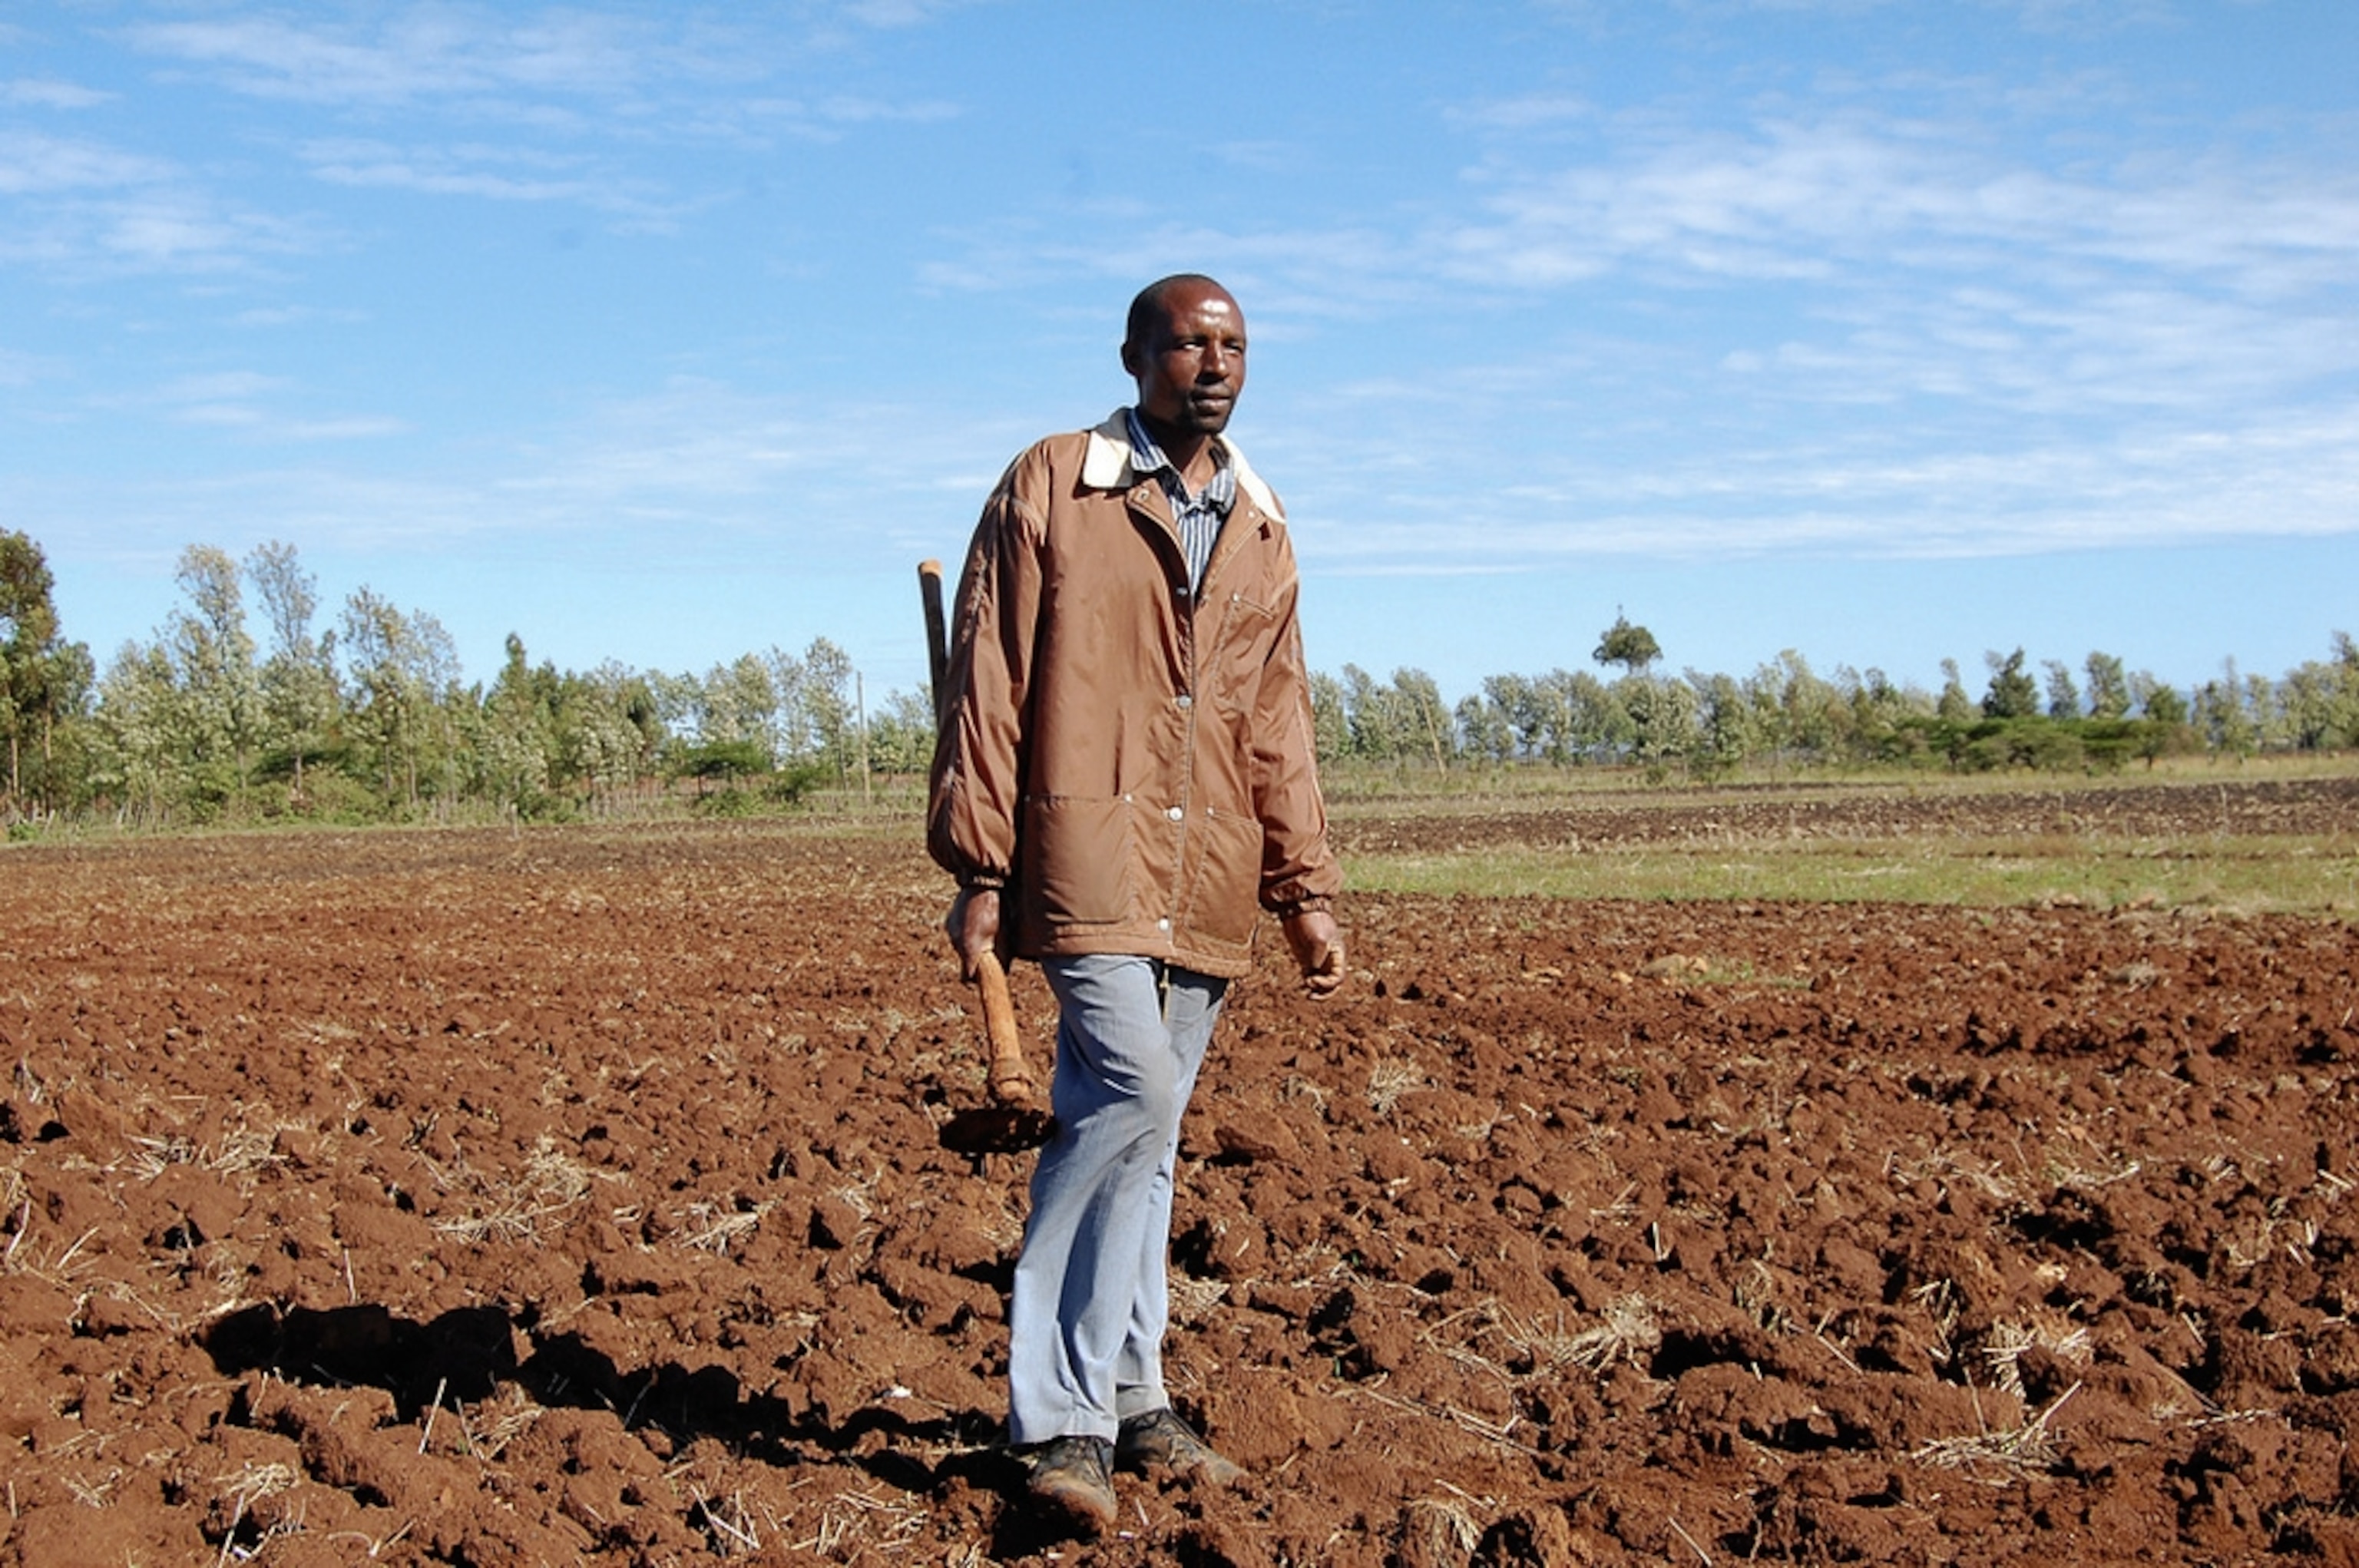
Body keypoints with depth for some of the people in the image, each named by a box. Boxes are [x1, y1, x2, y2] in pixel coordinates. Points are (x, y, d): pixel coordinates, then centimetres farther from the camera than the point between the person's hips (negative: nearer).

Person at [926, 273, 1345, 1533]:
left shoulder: (1261, 531, 16)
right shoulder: (1048, 488, 0)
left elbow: (1279, 725, 18)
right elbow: (985, 683, -3)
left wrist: (1306, 889, 12)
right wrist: (978, 867, -8)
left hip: (1209, 886, 6)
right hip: (1088, 853, -5)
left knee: (1127, 1127, 12)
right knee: (1132, 1093, -19)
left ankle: (1124, 1398, 22)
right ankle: (1061, 1417, -9)